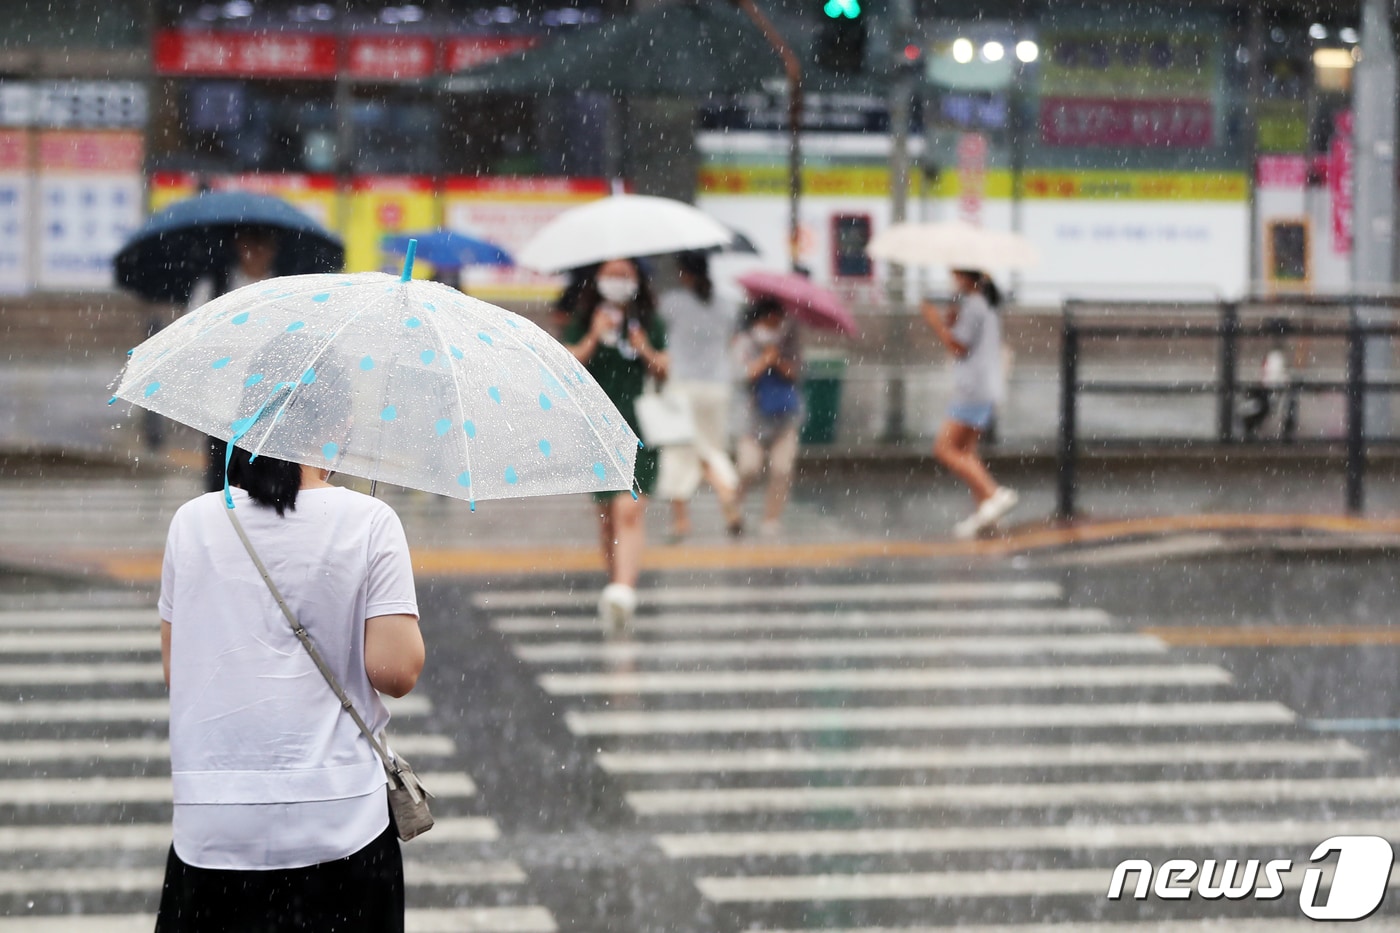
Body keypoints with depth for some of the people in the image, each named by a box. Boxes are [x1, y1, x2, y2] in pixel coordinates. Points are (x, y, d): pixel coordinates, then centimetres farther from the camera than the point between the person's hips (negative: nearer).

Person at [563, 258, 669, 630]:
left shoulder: (649, 324, 9)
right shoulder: (583, 323, 6)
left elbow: (664, 371, 10)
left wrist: (648, 353, -9)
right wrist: (592, 339, -16)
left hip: (638, 429, -1)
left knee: (629, 512, -15)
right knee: (606, 513, 8)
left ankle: (624, 589, -28)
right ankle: (616, 581, 23)